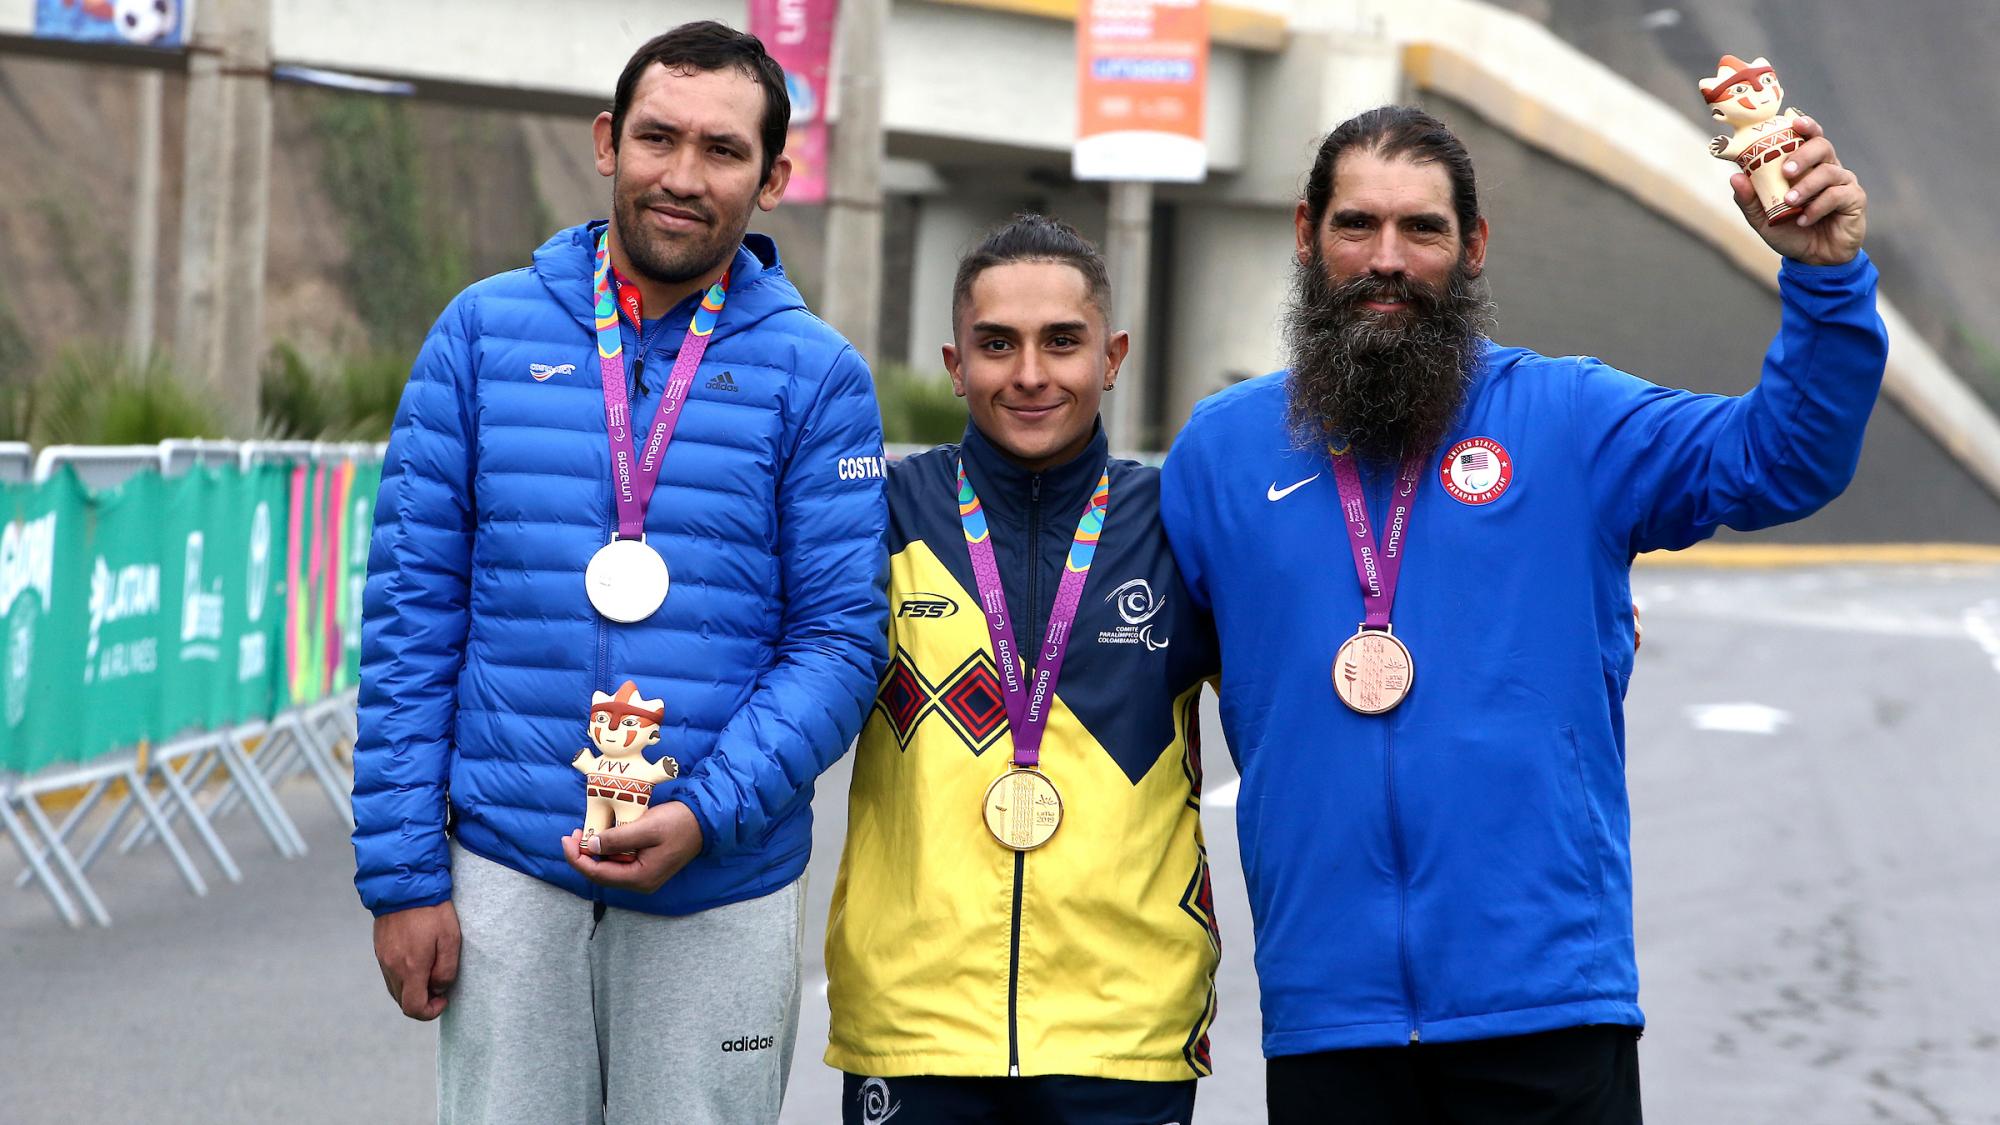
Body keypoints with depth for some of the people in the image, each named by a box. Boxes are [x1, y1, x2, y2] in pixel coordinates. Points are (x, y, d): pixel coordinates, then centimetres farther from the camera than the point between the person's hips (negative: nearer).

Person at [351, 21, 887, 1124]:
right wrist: (400, 870, -3)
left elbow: (840, 637, -3)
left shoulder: (816, 374, 1)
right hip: (507, 871, 1)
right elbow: (411, 608, 2)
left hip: (720, 886, 0)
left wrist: (708, 815, -17)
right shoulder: (487, 330, 4)